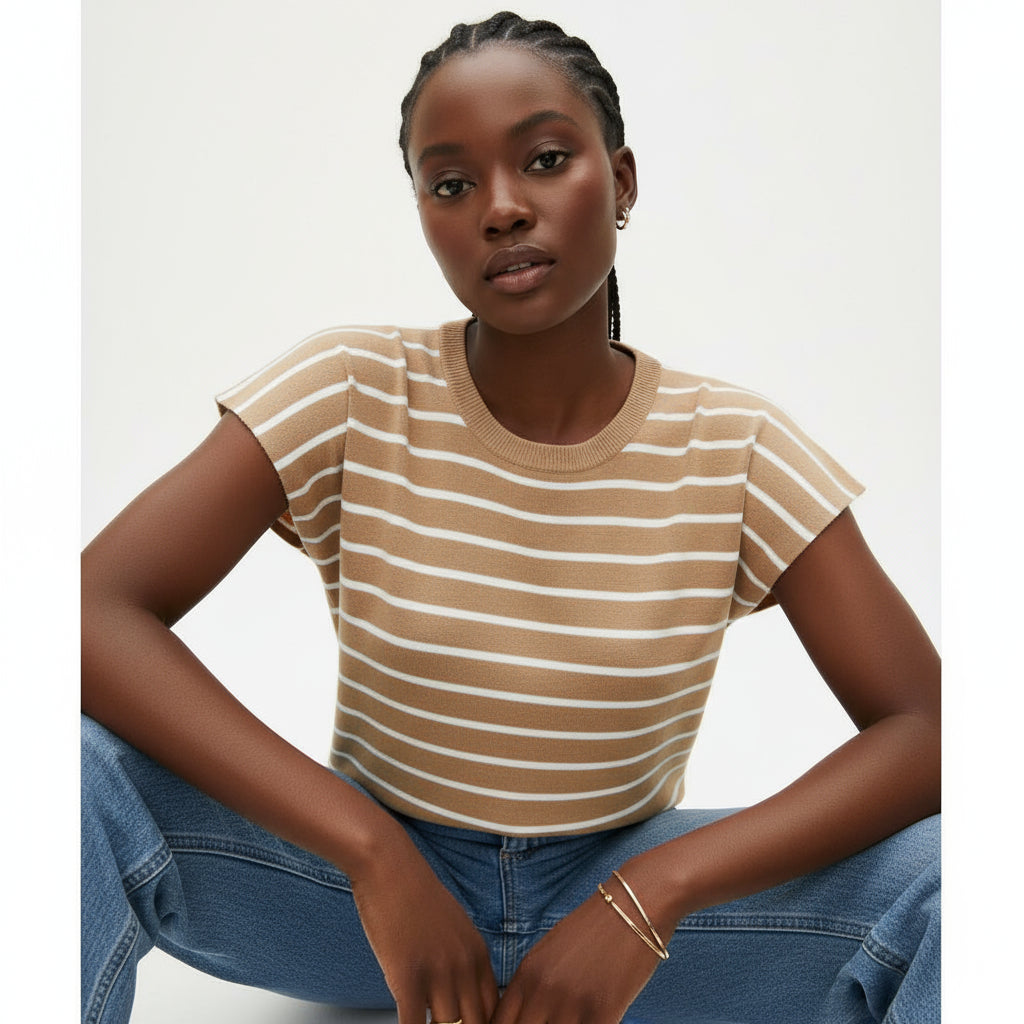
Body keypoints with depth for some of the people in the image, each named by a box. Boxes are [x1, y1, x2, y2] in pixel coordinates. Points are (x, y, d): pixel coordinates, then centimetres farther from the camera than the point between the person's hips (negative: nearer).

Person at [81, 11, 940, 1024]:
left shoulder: (736, 450, -11)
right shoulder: (348, 395, -13)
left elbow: (925, 729, -15)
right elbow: (95, 610, -23)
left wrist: (656, 891, -27)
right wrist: (373, 854, -30)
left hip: (621, 887, 1)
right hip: (369, 871, 0)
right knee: (86, 769, -27)